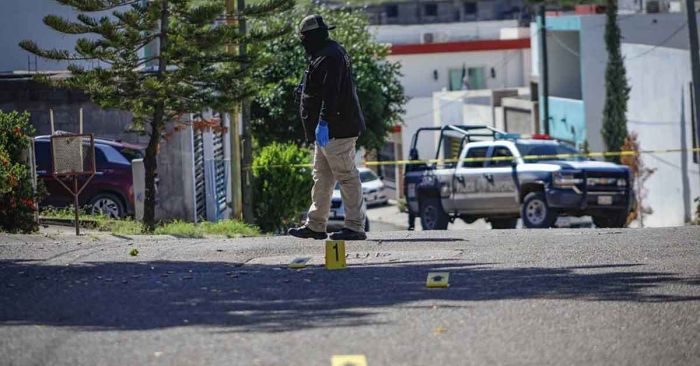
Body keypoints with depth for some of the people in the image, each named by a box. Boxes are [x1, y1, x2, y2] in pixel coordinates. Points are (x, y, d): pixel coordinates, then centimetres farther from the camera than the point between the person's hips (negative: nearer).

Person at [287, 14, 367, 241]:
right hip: (328, 130, 11)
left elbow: (330, 94, -24)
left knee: (346, 176, -8)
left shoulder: (330, 56, -14)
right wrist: (316, 128, 24)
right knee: (322, 177, 14)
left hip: (336, 129, -11)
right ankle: (315, 226, 19)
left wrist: (323, 122, -29)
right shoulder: (323, 55, 21)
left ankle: (355, 227, -8)